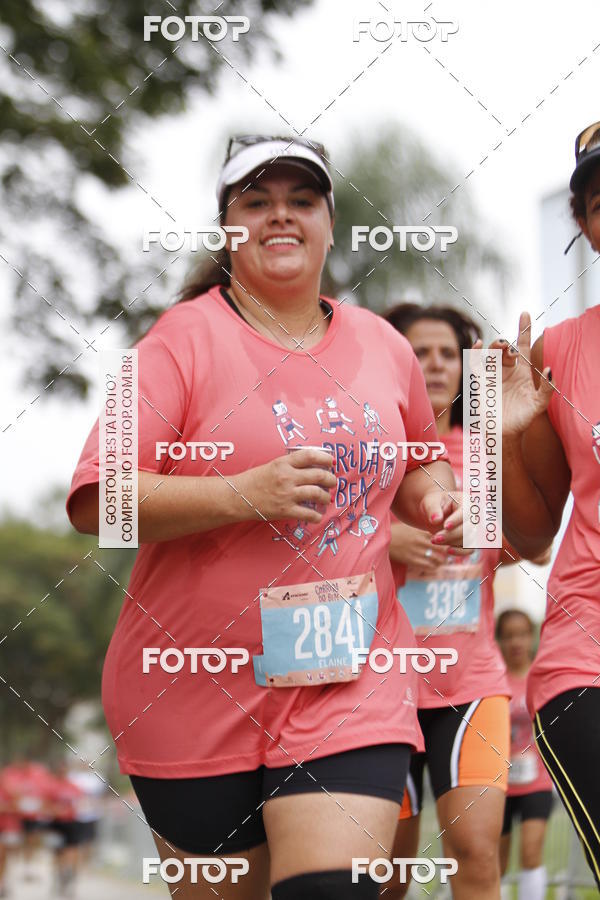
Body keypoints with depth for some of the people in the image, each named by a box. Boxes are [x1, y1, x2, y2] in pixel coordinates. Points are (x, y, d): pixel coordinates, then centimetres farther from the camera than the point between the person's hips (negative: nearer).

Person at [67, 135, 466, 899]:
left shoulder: (384, 347, 10)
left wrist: (436, 500, 5)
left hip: (351, 685, 2)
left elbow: (419, 463, 29)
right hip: (193, 694, -2)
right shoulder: (184, 339, -5)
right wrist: (241, 495, -23)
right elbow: (92, 501, -13)